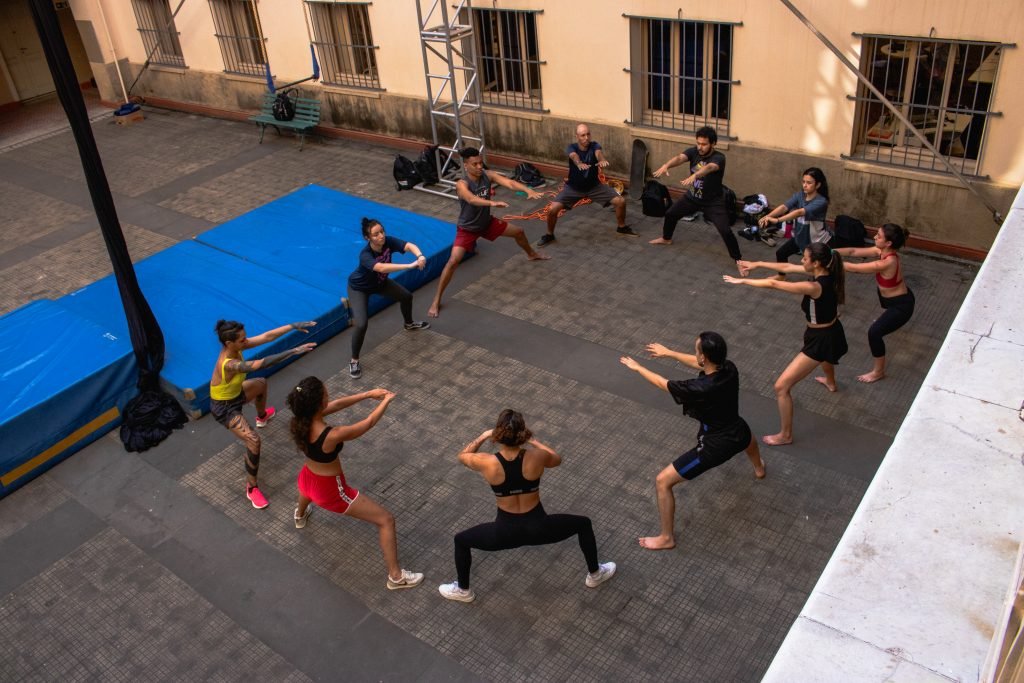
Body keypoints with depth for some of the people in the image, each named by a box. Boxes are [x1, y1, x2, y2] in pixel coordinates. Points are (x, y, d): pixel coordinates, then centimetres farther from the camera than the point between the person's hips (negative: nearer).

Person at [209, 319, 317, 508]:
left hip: (235, 394, 9)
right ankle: (251, 488, -6)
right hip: (224, 407, -9)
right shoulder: (228, 364, -41)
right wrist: (293, 351, -56)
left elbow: (267, 336, -15)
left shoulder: (235, 347, -17)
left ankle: (262, 416, 68)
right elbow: (260, 364, -53)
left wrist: (293, 326, -21)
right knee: (253, 440, -24)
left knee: (261, 383, 34)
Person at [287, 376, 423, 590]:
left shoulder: (298, 420, -20)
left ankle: (300, 516, 80)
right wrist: (386, 400, -6)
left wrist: (368, 394, -5)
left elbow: (336, 405, -6)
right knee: (386, 520, 7)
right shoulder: (332, 436, -39)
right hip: (331, 492, -7)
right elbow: (369, 423, -24)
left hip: (307, 481, 7)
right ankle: (396, 576, 18)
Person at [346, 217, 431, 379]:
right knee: (362, 324, -21)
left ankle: (409, 324, 53)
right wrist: (411, 265, -66)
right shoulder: (365, 255, -42)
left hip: (380, 282, 7)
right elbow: (381, 267, -60)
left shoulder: (388, 241, -27)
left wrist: (420, 256, -64)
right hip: (359, 288, -6)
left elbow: (409, 245, -42)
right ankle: (354, 361, -1)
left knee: (406, 296, 19)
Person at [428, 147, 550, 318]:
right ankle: (436, 301, -11)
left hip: (487, 222, 6)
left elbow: (510, 183, -27)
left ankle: (531, 254, 54)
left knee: (518, 231, 18)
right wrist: (492, 203, -68)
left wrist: (528, 190, -45)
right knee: (453, 261, -22)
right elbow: (471, 199, -52)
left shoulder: (487, 175, -15)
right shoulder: (462, 184, -30)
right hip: (467, 229, -6)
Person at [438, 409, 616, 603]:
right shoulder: (536, 457, -20)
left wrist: (483, 436, 11)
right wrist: (532, 440, 11)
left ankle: (463, 591, 42)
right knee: (584, 524, 28)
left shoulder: (487, 463, -21)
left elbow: (462, 456, 3)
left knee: (461, 540, 27)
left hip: (506, 532, 0)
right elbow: (557, 459, 6)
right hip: (537, 528, 0)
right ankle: (595, 575, 43)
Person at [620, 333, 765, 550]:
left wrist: (637, 367, 0)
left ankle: (666, 538, 15)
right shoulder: (729, 368, -16)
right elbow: (700, 365, 8)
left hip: (715, 446, -8)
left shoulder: (701, 389, -34)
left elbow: (662, 383, -18)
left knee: (662, 482, 2)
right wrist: (669, 353, 15)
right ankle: (759, 468, 79)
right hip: (737, 434, 8)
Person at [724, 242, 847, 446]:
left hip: (821, 339, -10)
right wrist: (757, 264, -1)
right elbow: (786, 267, -1)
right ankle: (830, 382, 80)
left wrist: (742, 280, -22)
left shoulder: (815, 287, -34)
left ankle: (785, 435, 8)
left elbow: (773, 284, -32)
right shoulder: (826, 273, -9)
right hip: (832, 331, 10)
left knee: (781, 387, -6)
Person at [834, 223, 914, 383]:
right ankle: (888, 318, 75)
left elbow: (854, 268, -35)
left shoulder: (887, 263, -38)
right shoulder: (881, 251, -13)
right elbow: (854, 251, -10)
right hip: (894, 296, 11)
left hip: (902, 305, -10)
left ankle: (878, 372, 2)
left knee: (874, 332, -17)